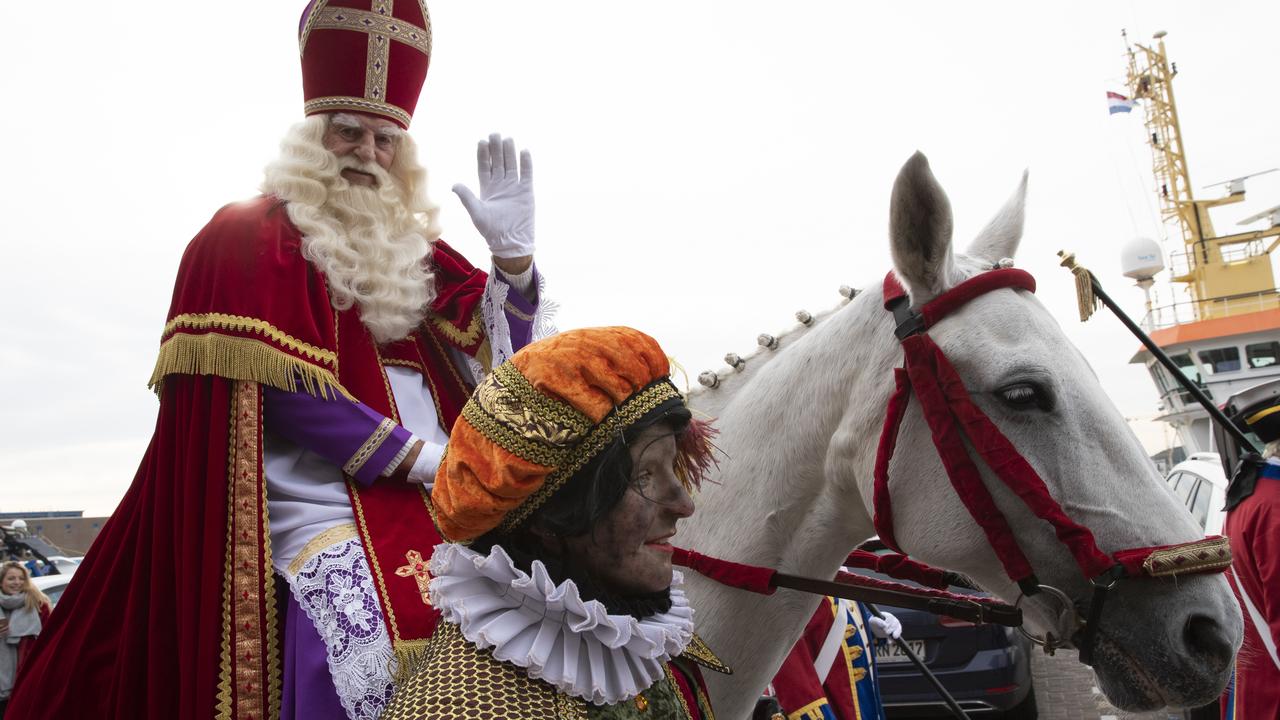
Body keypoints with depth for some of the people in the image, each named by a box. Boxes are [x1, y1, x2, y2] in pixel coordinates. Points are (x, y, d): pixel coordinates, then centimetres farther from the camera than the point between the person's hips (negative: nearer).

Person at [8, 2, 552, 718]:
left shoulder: (411, 244, 18)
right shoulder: (251, 235, 3)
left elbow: (495, 352, 10)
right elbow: (284, 386, -10)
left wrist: (512, 250, -7)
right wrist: (423, 458, -12)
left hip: (434, 507, 5)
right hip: (325, 508, -5)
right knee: (371, 661, -24)